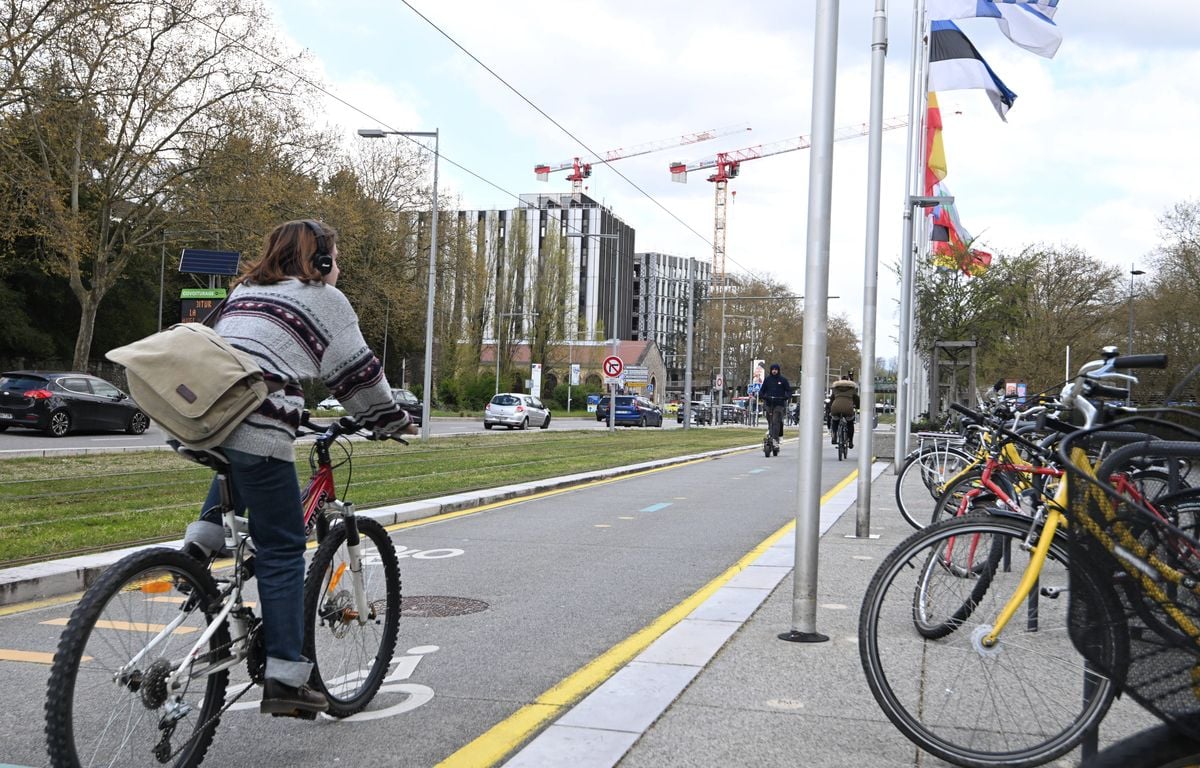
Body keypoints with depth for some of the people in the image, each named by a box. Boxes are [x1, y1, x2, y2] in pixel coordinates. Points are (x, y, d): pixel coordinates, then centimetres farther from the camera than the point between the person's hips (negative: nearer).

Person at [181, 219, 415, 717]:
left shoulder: (244, 291, 27)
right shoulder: (324, 298, 8)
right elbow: (358, 373, 9)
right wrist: (393, 421, 24)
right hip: (258, 429, -7)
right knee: (281, 549, 1)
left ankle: (203, 537, 15)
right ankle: (285, 679, 4)